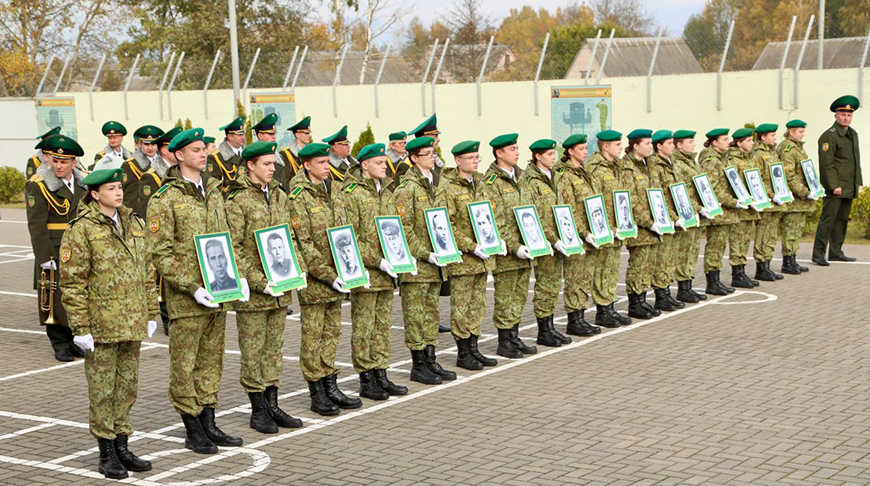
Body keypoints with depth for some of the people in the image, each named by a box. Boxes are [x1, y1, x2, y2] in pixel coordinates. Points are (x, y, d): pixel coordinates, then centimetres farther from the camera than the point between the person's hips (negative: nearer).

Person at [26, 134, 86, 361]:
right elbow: (36, 226, -12)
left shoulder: (81, 183, 10)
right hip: (54, 253, -5)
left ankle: (75, 340, 16)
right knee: (55, 298, -3)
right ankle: (60, 345, 8)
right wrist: (46, 258, -17)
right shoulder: (38, 186, -8)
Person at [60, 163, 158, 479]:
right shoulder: (82, 230, -9)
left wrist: (151, 313, 13)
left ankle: (122, 446, 24)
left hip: (132, 324, 6)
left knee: (128, 385, 12)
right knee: (102, 389, 3)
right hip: (101, 326, -6)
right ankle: (106, 454, 12)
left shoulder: (134, 224, 10)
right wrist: (80, 328, -14)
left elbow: (147, 272, 16)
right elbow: (72, 283, -11)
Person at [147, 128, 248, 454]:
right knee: (184, 365, 2)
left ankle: (209, 424, 23)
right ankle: (193, 431, 12)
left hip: (217, 294, 7)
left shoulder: (214, 191, 12)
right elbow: (161, 254, -13)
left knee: (211, 361, 13)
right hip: (186, 298, -7)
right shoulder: (164, 200, -10)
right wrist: (192, 288, -19)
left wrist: (238, 275, 5)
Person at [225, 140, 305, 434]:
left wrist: (299, 268, 3)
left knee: (274, 347, 12)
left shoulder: (280, 197, 11)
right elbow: (233, 248, -13)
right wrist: (258, 281, -18)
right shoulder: (237, 200, -9)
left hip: (280, 288, 6)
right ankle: (258, 411, 11)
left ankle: (273, 406, 21)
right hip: (252, 291, -6)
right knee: (253, 351, 2)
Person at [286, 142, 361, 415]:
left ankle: (331, 386, 22)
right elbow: (303, 245, -16)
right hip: (313, 279, -7)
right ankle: (317, 394, 8)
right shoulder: (298, 197, -12)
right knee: (313, 336, 1)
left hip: (334, 276, 7)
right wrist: (328, 276, -19)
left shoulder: (329, 191, 11)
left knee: (332, 332, 13)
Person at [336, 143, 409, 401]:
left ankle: (381, 375, 19)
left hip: (386, 273, 7)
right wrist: (377, 261, -18)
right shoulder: (351, 194, -9)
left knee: (383, 326, 12)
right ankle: (366, 381, 7)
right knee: (363, 328, 0)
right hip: (365, 274, -7)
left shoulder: (386, 194, 15)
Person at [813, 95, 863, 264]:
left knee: (842, 219, 11)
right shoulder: (829, 136, -11)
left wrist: (859, 181, 19)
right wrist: (834, 186, -19)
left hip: (849, 187, 8)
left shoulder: (853, 134, 17)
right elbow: (826, 163, -16)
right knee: (828, 219, -8)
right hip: (834, 188, -8)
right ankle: (818, 254, -6)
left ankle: (836, 252, 18)